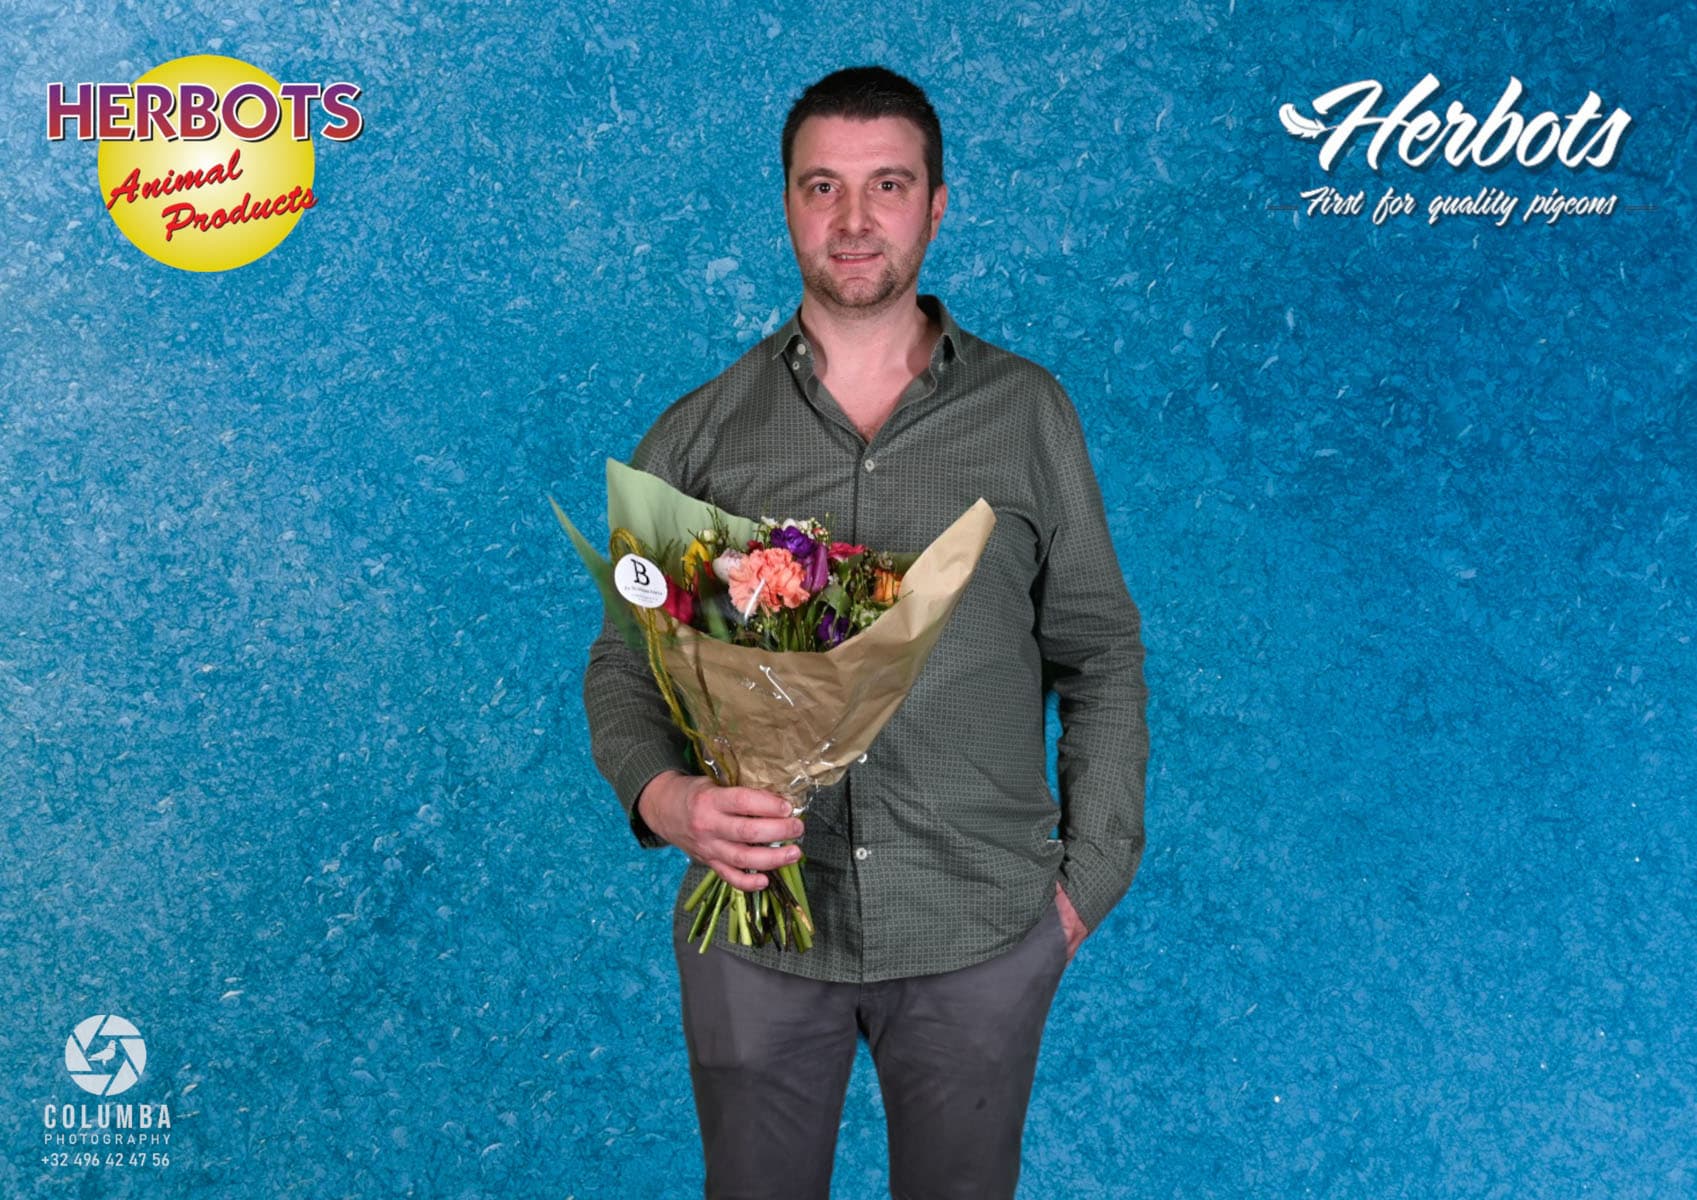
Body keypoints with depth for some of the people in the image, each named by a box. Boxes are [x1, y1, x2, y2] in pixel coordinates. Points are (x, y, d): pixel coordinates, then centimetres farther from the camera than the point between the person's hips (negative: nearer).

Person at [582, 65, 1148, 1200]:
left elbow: (1101, 653, 5)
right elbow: (623, 661, 4)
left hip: (981, 934, 0)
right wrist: (660, 795, -15)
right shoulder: (700, 434, 2)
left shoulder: (1028, 414, 1)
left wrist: (1089, 877, 0)